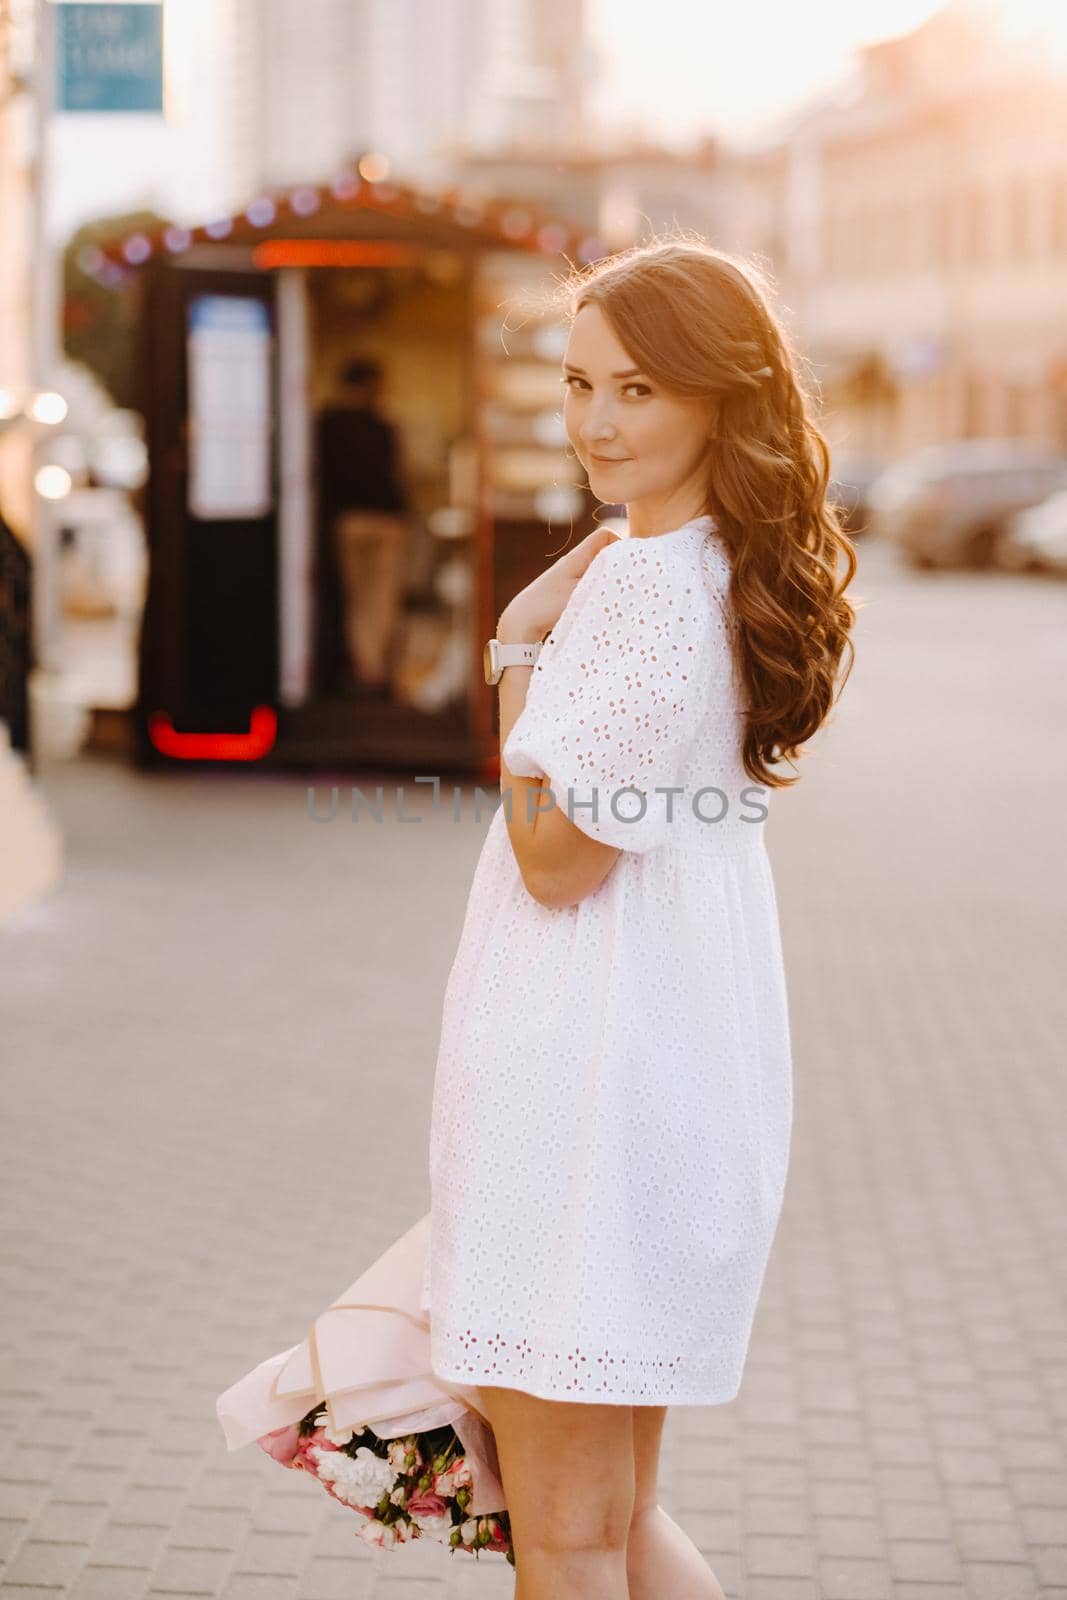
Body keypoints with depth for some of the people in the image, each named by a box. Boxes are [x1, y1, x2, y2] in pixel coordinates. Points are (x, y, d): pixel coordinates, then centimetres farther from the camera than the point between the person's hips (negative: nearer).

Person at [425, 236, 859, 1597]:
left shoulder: (663, 590, -18)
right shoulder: (661, 568, 14)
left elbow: (557, 856, -16)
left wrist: (519, 651, -8)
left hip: (590, 1074, -11)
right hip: (652, 1065, 11)